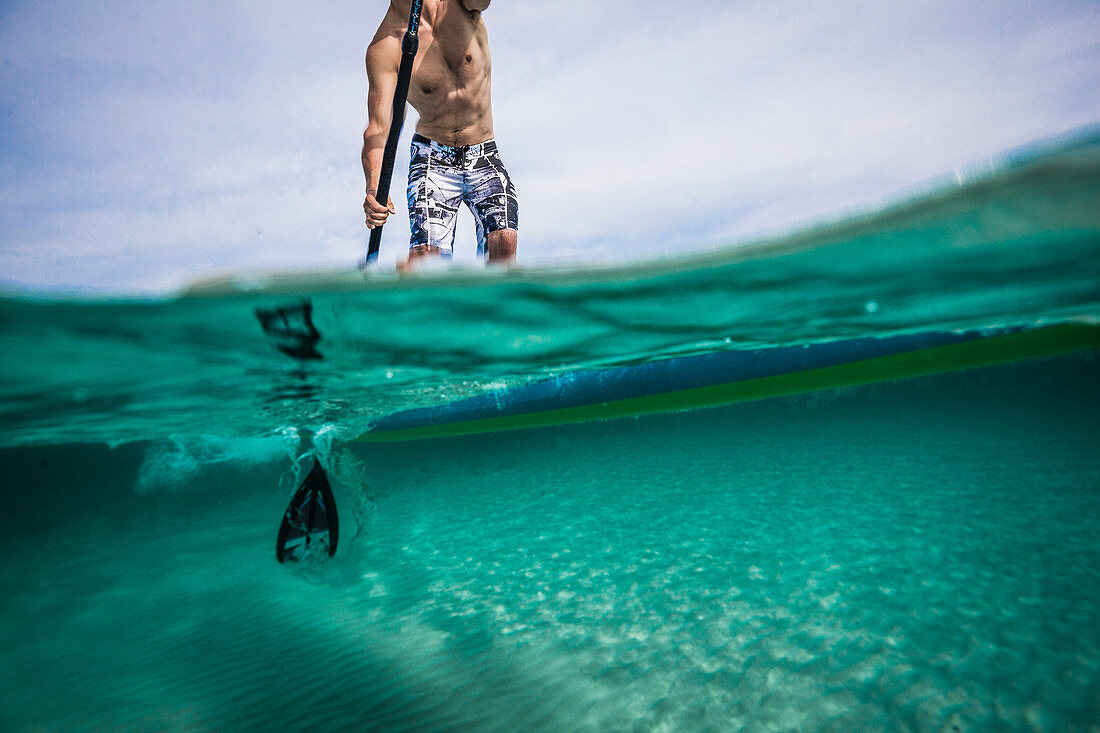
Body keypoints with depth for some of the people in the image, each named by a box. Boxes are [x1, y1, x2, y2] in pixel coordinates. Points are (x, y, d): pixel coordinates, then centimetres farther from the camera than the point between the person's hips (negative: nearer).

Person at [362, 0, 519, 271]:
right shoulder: (383, 47, -11)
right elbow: (377, 128, -19)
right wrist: (374, 190, -35)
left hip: (484, 157, 2)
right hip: (433, 159, -1)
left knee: (505, 241, -22)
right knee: (426, 253, -21)